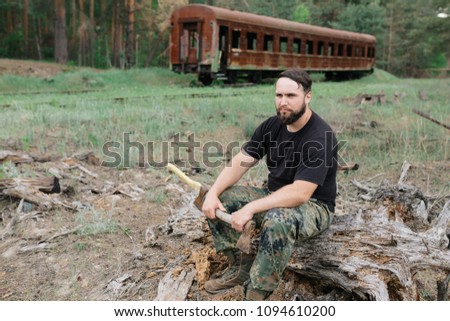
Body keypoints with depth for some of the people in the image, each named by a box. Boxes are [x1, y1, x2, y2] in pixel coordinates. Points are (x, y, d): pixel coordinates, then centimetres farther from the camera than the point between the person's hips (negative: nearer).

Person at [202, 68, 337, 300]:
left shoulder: (320, 137, -23)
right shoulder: (271, 126, -1)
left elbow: (300, 193, -31)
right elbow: (240, 162, -4)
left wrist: (251, 209, -35)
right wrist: (213, 193, -21)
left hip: (313, 206, -7)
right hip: (274, 198, 7)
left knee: (278, 220, -41)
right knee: (218, 198, -7)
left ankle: (255, 297, -25)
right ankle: (241, 266, 1)